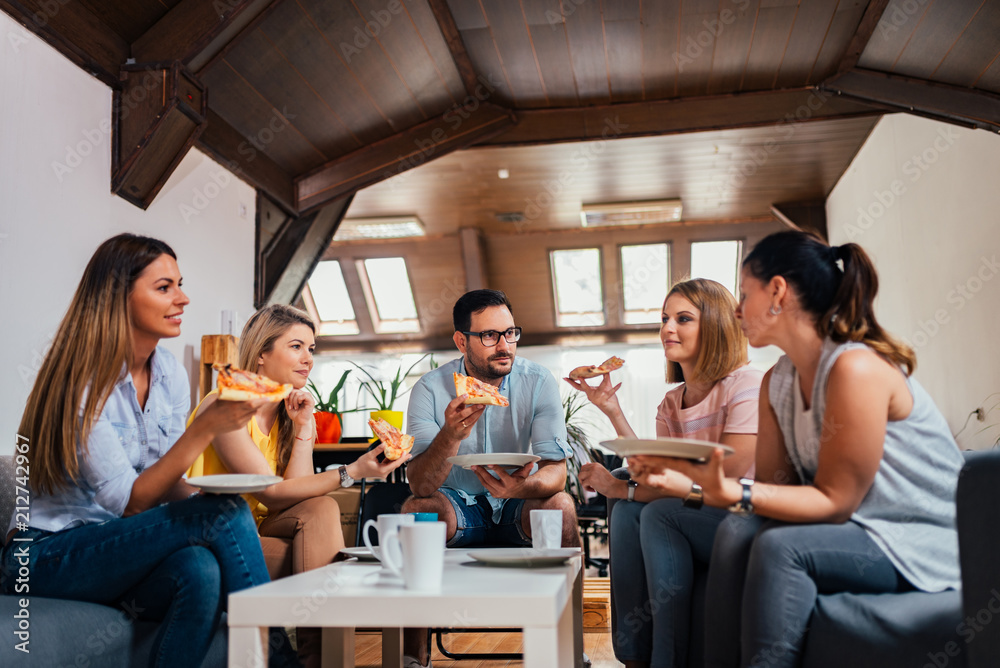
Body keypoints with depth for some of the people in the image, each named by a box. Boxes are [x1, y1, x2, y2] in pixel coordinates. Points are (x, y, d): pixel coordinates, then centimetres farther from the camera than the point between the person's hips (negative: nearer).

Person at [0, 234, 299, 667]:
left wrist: (199, 498, -16)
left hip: (125, 546, 6)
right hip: (50, 557, -5)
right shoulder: (83, 382, -18)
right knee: (224, 513, -26)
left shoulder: (170, 374, 3)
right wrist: (205, 428, -30)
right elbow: (129, 502, -22)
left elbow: (166, 486, 6)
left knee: (202, 570, -31)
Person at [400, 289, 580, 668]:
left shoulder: (538, 382, -12)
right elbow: (419, 485, -22)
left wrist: (524, 486, -42)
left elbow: (556, 470, -18)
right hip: (458, 507, 0)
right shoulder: (430, 389, -13)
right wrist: (450, 436, -42)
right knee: (415, 508, -29)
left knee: (559, 504, -30)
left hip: (517, 508, 0)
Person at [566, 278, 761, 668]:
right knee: (627, 512, -18)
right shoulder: (671, 405, 11)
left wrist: (623, 488, -17)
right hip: (696, 524, 6)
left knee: (659, 514, -26)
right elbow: (658, 478, -2)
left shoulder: (747, 386, -12)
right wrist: (612, 411, -5)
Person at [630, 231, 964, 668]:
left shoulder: (855, 369, -22)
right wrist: (693, 473, -11)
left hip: (926, 540, -7)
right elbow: (774, 483, 1)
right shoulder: (776, 382, 5)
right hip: (854, 527, 7)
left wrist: (733, 494, -31)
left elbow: (834, 502, -20)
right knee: (737, 531, -16)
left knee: (780, 547, -29)